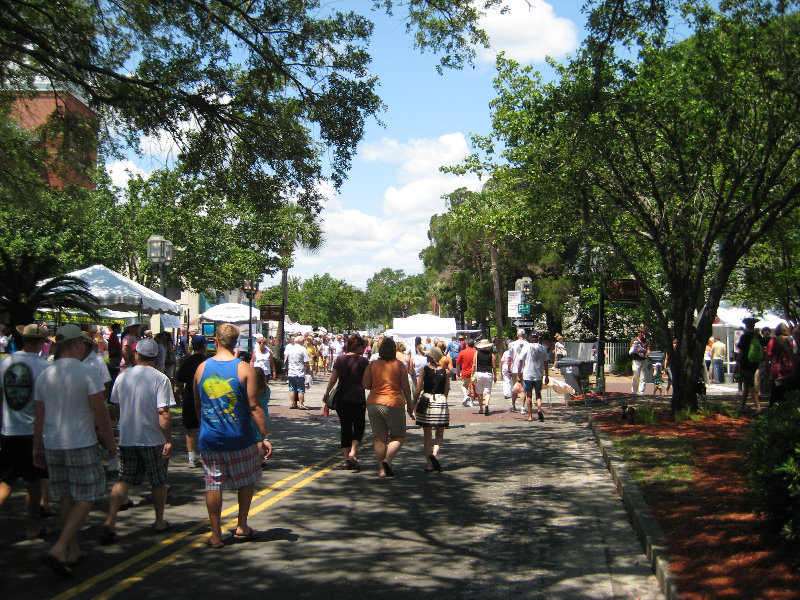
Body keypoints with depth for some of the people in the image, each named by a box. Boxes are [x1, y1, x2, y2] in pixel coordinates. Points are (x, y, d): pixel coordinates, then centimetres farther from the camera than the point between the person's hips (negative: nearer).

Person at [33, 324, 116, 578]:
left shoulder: (44, 375, 4)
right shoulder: (86, 372, -12)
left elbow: (39, 417, 9)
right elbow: (100, 412, -11)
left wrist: (37, 447, 19)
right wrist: (110, 442, 0)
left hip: (52, 445, 6)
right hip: (82, 445, -6)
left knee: (65, 498, 14)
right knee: (84, 499, 1)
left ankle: (73, 551, 22)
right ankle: (59, 550, -11)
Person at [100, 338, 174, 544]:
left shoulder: (123, 377, 3)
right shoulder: (160, 379, -12)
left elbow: (114, 407, 14)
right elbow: (163, 413, -18)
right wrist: (168, 440, -13)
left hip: (127, 439, 3)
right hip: (153, 440, -3)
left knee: (123, 481, 7)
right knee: (158, 482, 12)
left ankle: (110, 523, -7)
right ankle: (159, 523, 23)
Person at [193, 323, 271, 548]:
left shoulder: (201, 368, 0)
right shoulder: (244, 368, -10)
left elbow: (197, 404, 11)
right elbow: (254, 407, -12)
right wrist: (265, 438, -7)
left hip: (209, 438, 2)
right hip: (238, 438, -2)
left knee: (213, 484, 8)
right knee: (247, 480, 17)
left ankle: (216, 534, 13)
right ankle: (242, 527, 21)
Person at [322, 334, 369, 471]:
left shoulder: (340, 359, 4)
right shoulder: (363, 361, -7)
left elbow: (332, 380, 7)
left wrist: (327, 394, 19)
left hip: (341, 398, 4)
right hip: (357, 399, -4)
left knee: (345, 429, 13)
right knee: (359, 428, 9)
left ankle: (346, 460, 14)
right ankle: (352, 453, -13)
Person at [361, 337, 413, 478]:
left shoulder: (372, 365, 2)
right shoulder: (399, 365, -3)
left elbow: (365, 385, 0)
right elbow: (405, 387, -4)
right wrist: (409, 404, 5)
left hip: (374, 403, 3)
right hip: (393, 404, -3)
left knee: (379, 438, 8)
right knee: (399, 437, 10)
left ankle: (381, 469, 7)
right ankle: (387, 460, -11)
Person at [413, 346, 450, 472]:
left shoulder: (424, 370, -3)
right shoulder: (445, 371, 1)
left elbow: (418, 390, -4)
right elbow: (446, 391, 4)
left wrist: (414, 405, 5)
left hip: (426, 402, 0)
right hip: (441, 403, 1)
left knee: (427, 436, 9)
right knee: (439, 435, 12)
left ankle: (429, 464, 6)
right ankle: (435, 454, -15)